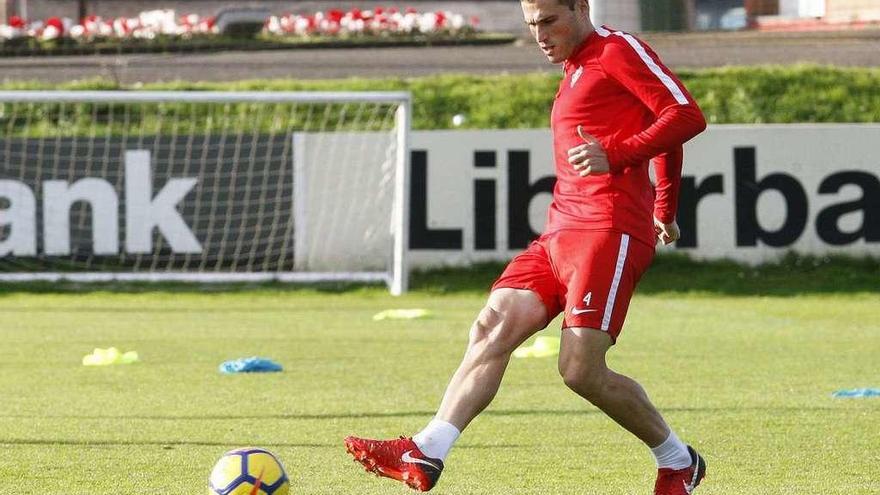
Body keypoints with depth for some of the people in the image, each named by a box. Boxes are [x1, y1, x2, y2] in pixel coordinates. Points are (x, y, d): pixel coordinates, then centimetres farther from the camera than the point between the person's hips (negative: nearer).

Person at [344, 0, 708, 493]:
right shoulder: (577, 70, 25)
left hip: (609, 230, -9)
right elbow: (660, 140, 36)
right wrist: (665, 209, 41)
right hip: (562, 231, 9)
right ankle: (426, 454, -18)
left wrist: (616, 154, -20)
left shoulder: (618, 50, -2)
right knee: (493, 329, -8)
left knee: (581, 371, -15)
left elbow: (688, 116, -12)